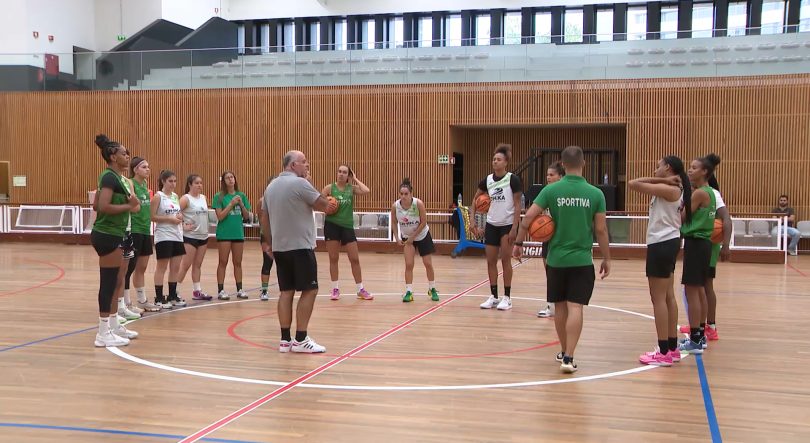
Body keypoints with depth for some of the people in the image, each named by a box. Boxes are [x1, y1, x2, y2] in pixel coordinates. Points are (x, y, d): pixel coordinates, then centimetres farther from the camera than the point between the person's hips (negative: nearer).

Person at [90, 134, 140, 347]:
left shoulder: (112, 177, 14)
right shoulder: (110, 178, -15)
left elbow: (96, 205, 17)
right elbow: (103, 206, -25)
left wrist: (128, 203, 9)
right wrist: (128, 205, -18)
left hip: (111, 234, 10)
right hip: (107, 235, -10)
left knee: (114, 282, 17)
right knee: (108, 282, -6)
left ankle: (114, 326, 27)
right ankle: (103, 333, -1)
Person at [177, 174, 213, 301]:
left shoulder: (203, 198, 11)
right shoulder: (186, 198, -9)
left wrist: (205, 228, 9)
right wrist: (183, 224, -15)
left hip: (203, 236, 6)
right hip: (190, 236, -6)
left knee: (197, 265, 11)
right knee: (186, 265, -4)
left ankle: (197, 291, 16)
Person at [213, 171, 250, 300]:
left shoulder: (241, 196, 7)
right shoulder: (219, 197, -4)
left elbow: (246, 216, 8)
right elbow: (220, 216, -12)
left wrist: (241, 204, -8)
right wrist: (231, 204, -18)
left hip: (238, 233, 4)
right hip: (224, 233, -4)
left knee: (238, 262, 11)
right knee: (223, 262, 1)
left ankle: (240, 289, 17)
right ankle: (221, 290, 4)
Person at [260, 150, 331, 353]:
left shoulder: (271, 186, 13)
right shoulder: (300, 183, -12)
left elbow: (264, 218, 17)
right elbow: (324, 205, -9)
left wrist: (269, 243, 24)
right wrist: (310, 184, 2)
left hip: (279, 247, 8)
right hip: (300, 247, -8)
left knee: (286, 292, 9)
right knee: (309, 290, -1)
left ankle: (285, 340, 9)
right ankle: (300, 339, -2)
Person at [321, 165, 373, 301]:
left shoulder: (352, 188, 3)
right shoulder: (329, 188, 0)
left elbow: (366, 191, -16)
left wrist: (355, 179, -4)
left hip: (347, 226, 1)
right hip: (332, 225, -1)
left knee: (355, 259, 3)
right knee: (333, 259, 5)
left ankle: (360, 290, 13)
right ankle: (335, 289, 16)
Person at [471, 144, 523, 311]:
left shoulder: (513, 179, -13)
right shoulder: (487, 180, 0)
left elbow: (517, 205, -13)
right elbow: (475, 199, 11)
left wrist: (514, 228, -18)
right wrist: (472, 221, 2)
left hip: (508, 224, -5)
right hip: (491, 225, 5)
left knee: (505, 259, -3)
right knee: (491, 261, 5)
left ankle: (507, 297, 7)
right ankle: (493, 296, 15)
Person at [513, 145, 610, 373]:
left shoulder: (551, 190, -4)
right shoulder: (595, 193, -4)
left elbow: (529, 216, -8)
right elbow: (601, 229, -3)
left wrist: (519, 243, 5)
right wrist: (606, 259, 7)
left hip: (556, 259, 1)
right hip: (582, 260, -1)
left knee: (560, 306, 14)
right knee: (575, 308, -2)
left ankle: (564, 352, 28)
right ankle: (568, 357, -10)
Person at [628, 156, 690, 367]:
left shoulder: (667, 189, -17)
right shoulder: (674, 190, 13)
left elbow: (632, 184, -18)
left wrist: (661, 179, -13)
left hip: (662, 245, -10)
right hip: (668, 243, 10)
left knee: (658, 298, -7)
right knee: (668, 296, 14)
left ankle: (664, 353, -4)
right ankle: (672, 348, 22)